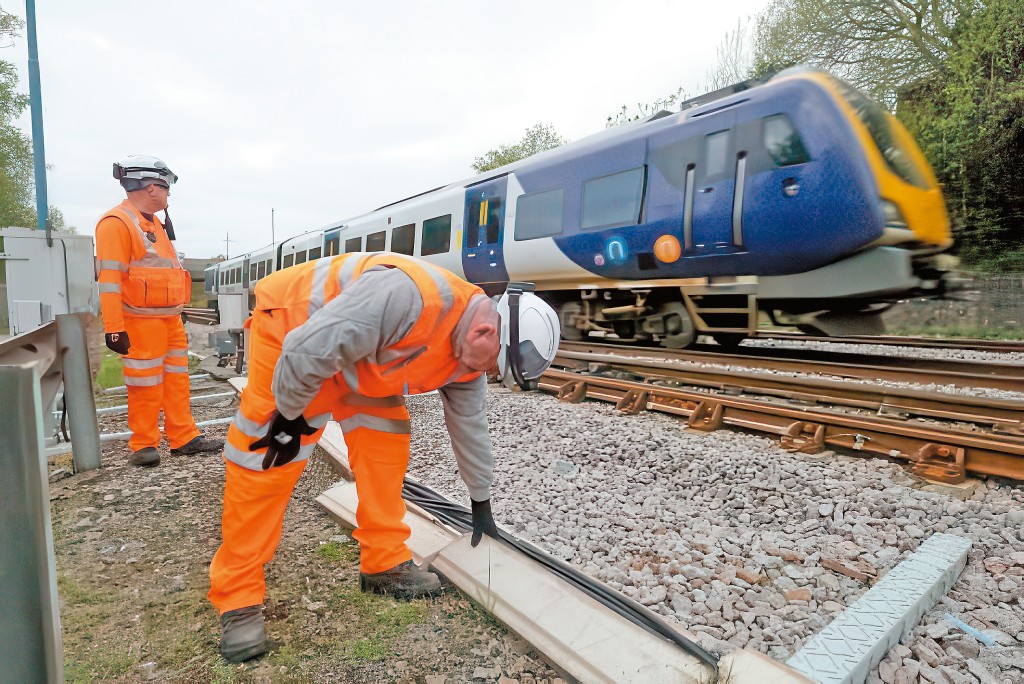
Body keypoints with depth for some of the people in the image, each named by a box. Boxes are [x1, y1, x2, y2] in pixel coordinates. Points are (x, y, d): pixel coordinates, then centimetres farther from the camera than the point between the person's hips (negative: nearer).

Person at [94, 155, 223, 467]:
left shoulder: (155, 223, 17)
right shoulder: (116, 222, -11)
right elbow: (109, 280, -17)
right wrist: (114, 329, -21)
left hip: (170, 318, 9)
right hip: (142, 322, -9)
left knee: (176, 380, 12)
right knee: (146, 385, 0)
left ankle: (184, 438, 21)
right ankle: (143, 445, 15)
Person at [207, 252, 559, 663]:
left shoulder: (467, 355, -9)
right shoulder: (411, 296, -39)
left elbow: (468, 426, 4)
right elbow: (308, 350, -34)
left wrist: (481, 503, 12)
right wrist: (290, 415, -17)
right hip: (290, 328, -7)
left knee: (386, 440, -1)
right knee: (266, 463, -6)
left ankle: (384, 563, 13)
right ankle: (238, 598, 10)